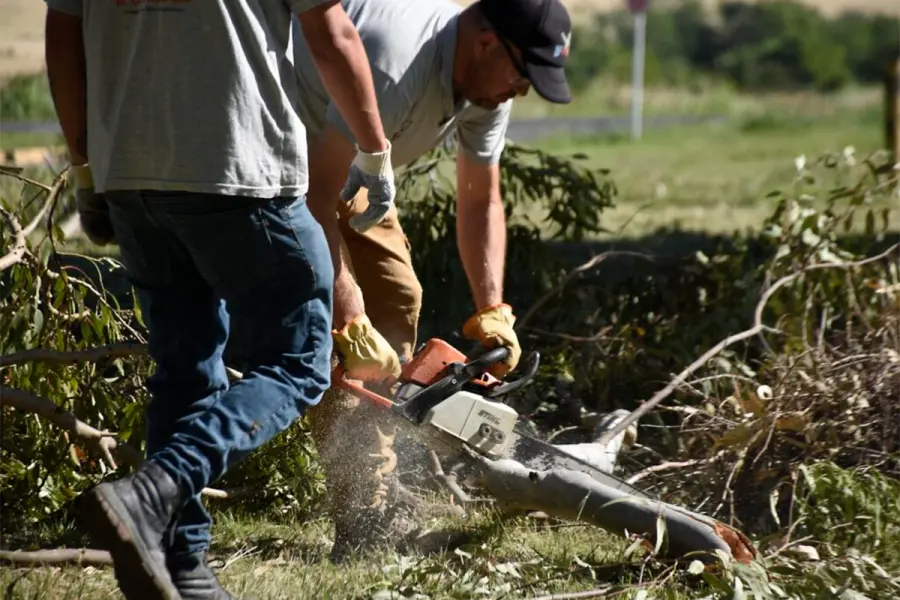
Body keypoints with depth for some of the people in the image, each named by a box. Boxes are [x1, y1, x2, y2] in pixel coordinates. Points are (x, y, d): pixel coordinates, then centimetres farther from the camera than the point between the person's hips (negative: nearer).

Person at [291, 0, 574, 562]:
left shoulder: (487, 80, -10)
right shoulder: (397, 63, -39)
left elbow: (481, 201, 0)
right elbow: (317, 195, -41)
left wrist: (493, 314, -9)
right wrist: (349, 319, -42)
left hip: (339, 156, 9)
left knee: (394, 297, 4)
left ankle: (375, 495, 9)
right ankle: (365, 517, -19)